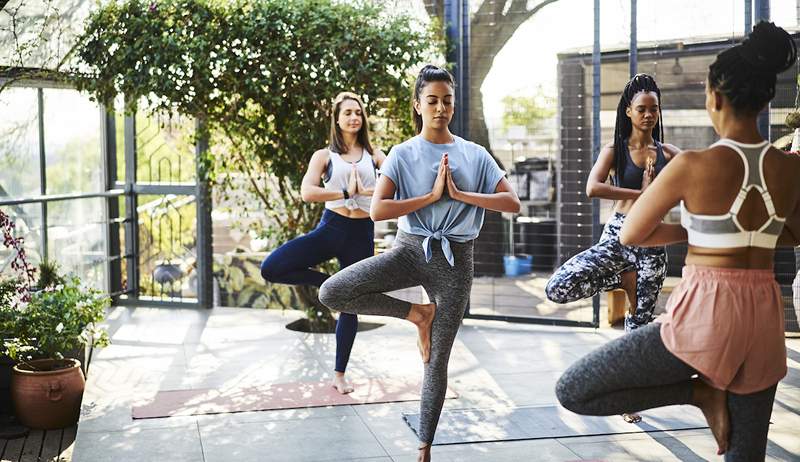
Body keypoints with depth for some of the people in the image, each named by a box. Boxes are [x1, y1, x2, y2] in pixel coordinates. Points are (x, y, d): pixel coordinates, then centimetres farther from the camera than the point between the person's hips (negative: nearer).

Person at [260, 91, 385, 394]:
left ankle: (339, 374, 24)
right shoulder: (325, 156, 4)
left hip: (361, 235, 1)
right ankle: (328, 283, 3)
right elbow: (307, 192, -12)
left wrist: (365, 191, -19)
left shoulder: (374, 155, 8)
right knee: (271, 269, -21)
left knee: (351, 306, 8)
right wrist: (346, 193, -18)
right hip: (330, 228, -1)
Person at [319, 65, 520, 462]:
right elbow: (377, 210, -13)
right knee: (331, 292, -22)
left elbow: (512, 203, -4)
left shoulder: (475, 155, 3)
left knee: (437, 362, 3)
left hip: (454, 260, 0)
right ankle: (417, 314, -2)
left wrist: (460, 194, -13)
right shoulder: (403, 154, -1)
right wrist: (432, 196, -16)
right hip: (410, 250, 0)